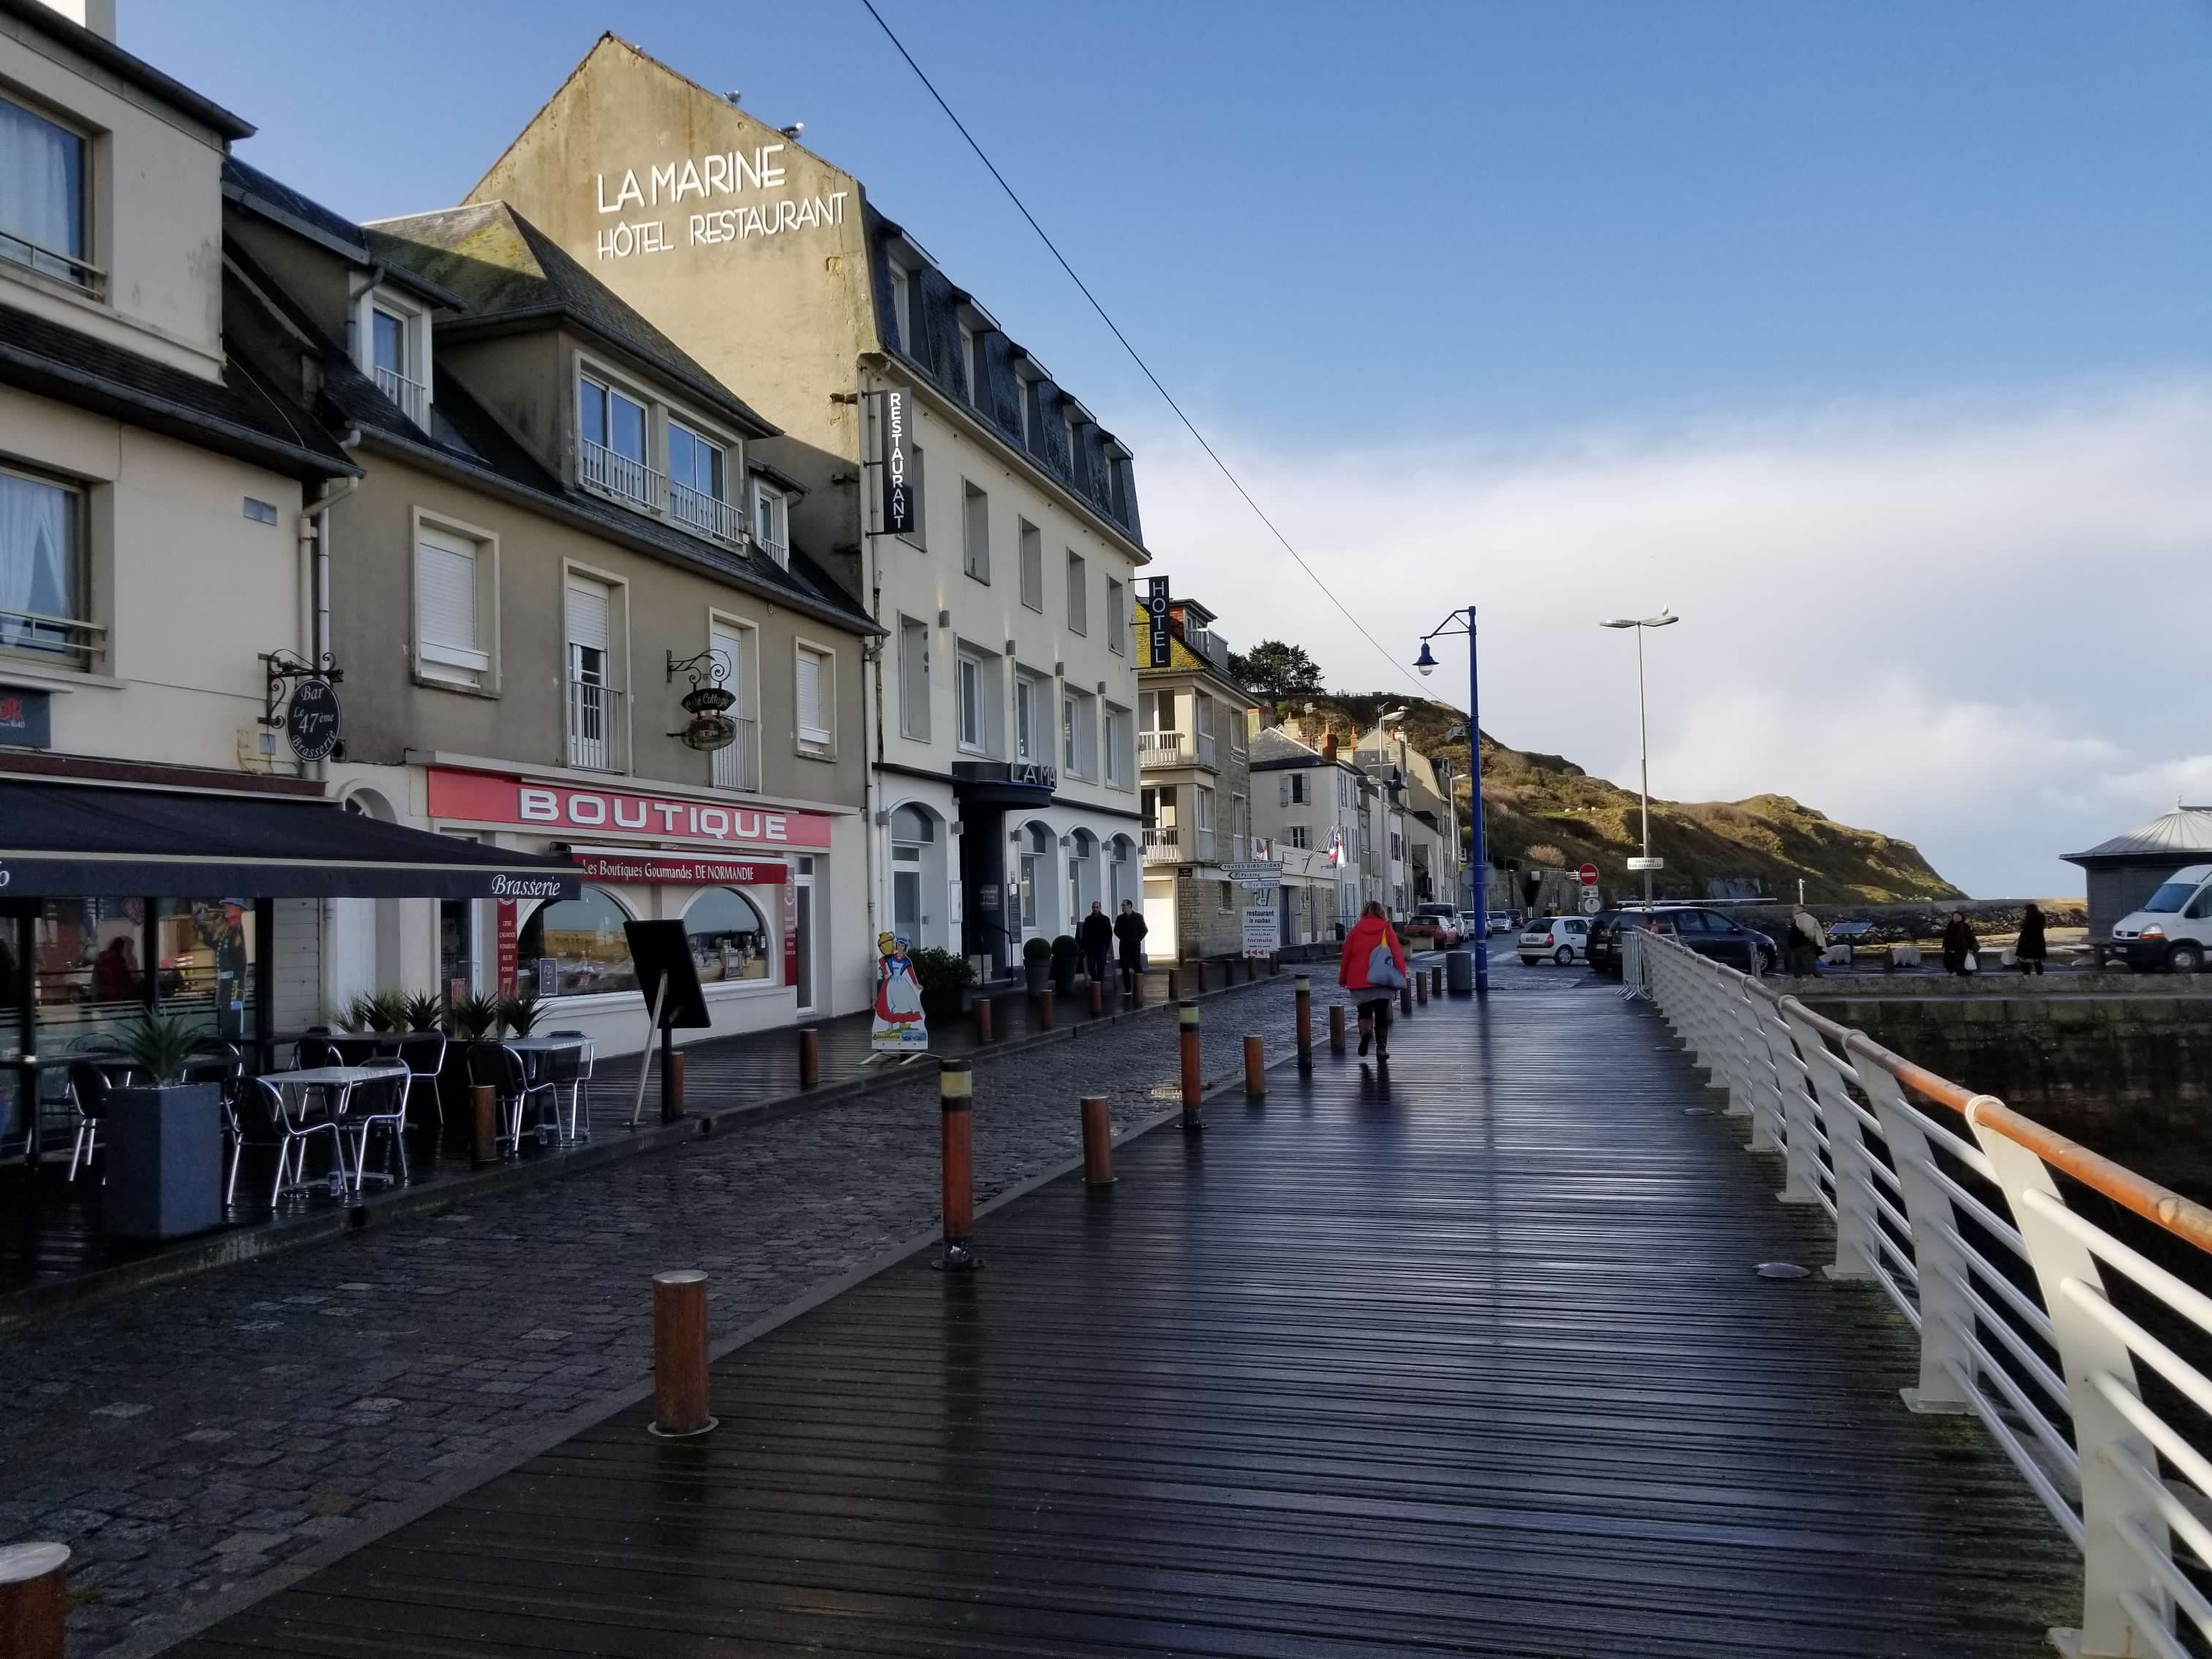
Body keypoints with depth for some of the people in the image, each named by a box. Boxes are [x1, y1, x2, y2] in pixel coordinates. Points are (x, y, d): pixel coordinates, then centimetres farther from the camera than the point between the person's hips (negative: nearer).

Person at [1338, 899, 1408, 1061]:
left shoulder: (1356, 930, 2)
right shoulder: (1387, 929, -1)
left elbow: (1346, 955, 4)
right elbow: (1397, 953, -6)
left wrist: (1342, 979, 12)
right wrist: (1401, 976, -2)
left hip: (1359, 981, 1)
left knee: (1365, 1012, 13)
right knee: (1381, 1015, 9)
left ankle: (1366, 1030, -18)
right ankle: (1381, 1048, 6)